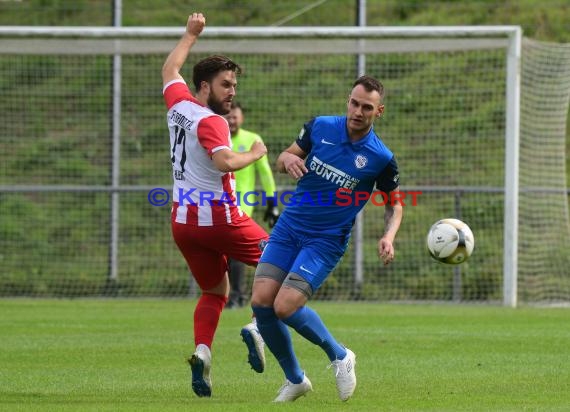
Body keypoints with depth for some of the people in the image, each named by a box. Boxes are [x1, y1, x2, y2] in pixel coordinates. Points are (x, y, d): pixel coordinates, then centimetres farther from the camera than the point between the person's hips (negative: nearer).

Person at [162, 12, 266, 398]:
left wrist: (191, 35, 38)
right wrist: (255, 153, -14)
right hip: (219, 218, -8)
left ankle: (202, 351, -9)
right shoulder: (210, 121, -16)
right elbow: (225, 162, -32)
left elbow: (170, 69, 29)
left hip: (183, 221, 8)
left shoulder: (179, 106, 8)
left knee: (215, 292, 15)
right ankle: (259, 327, -12)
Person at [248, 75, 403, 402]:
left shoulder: (382, 159, -11)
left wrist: (389, 237, -15)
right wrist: (288, 158, -14)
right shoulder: (320, 127, -3)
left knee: (285, 307, -20)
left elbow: (395, 204, 4)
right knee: (261, 302, -9)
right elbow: (285, 158, 11)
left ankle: (340, 356, 6)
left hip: (326, 241, -4)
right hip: (289, 228, 4)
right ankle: (295, 380, 10)